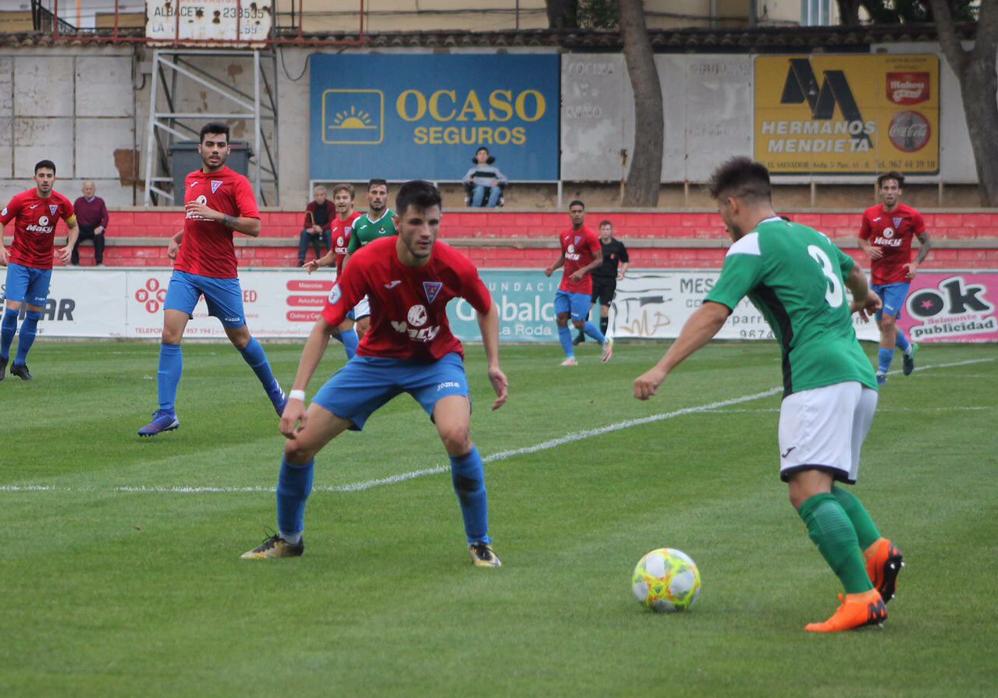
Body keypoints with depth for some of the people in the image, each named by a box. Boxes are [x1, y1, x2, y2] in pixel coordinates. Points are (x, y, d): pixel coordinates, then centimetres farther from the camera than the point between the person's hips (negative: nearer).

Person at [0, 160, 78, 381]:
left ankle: (20, 363, 16)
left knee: (34, 315, 5)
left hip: (44, 266, 3)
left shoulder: (62, 203, -3)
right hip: (19, 262, -3)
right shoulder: (21, 200, -11)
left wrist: (69, 247, -5)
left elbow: (74, 226, 13)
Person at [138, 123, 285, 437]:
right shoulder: (191, 181, 13)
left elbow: (254, 226, -16)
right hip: (186, 271, 4)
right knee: (170, 335, -13)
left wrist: (215, 214, -22)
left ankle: (274, 390, 37)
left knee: (240, 338, 10)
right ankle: (166, 413, -13)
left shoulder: (237, 183, -5)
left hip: (222, 275, -4)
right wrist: (177, 238, 13)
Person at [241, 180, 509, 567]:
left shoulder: (455, 266, -22)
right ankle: (288, 538, 24)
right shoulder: (367, 262, -25)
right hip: (377, 358, 1)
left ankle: (479, 542, -12)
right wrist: (297, 396, -23)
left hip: (435, 360, -1)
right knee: (298, 444, -4)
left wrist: (493, 364, -7)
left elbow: (486, 309, 3)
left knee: (457, 435, -32)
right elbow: (324, 327, -17)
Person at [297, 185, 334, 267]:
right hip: (314, 232, 2)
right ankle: (301, 259, -31)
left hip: (326, 230, -2)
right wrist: (312, 228, -31)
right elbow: (307, 223, -8)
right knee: (304, 233, -27)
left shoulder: (330, 205, -10)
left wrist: (322, 229, -35)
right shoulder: (311, 206, -3)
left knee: (330, 233, -35)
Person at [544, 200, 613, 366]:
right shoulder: (565, 235, 10)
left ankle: (606, 341, 18)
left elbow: (599, 260, -11)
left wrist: (583, 271, -24)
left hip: (582, 287, -6)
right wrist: (553, 267, 4)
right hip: (565, 286, 6)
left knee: (579, 323, -7)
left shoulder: (590, 236, -10)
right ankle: (570, 357, 0)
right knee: (560, 319, -5)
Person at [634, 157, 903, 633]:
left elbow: (713, 313, -13)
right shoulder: (811, 236, 23)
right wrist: (863, 298, 69)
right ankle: (876, 550, -10)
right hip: (859, 376, 9)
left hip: (819, 376, -9)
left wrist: (662, 369, -16)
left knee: (808, 490, -17)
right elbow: (853, 272, 46)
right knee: (825, 486, 17)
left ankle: (862, 598, -30)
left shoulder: (752, 247, -1)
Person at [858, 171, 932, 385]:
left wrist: (916, 264, -13)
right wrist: (868, 249, -9)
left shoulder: (912, 216, -9)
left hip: (899, 277, -4)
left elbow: (926, 242, 2)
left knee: (888, 322, -15)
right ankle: (908, 349, 43)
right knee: (883, 325, 13)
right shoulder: (870, 214, -1)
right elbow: (862, 238, 13)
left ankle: (882, 371, -6)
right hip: (877, 277, 4)